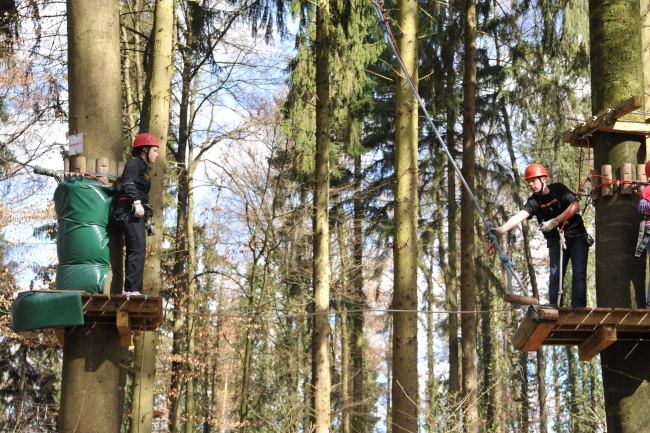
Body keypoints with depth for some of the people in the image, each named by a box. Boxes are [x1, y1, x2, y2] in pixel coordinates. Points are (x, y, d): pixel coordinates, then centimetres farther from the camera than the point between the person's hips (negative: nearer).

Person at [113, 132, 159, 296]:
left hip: (137, 213, 10)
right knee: (138, 248, -18)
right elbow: (128, 184, -18)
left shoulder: (144, 168, 26)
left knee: (135, 251, 7)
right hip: (129, 210, -10)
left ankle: (131, 289, 7)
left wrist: (147, 221, 24)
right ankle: (132, 289, -23)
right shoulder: (134, 163, -1)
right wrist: (137, 202, -30)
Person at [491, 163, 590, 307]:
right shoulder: (534, 202, -5)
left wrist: (554, 222, -22)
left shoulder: (559, 189, -6)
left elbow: (575, 207, -16)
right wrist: (502, 229, -39)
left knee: (579, 274, -9)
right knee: (555, 275, -7)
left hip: (577, 236, -2)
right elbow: (520, 216, -21)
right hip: (556, 240, 2)